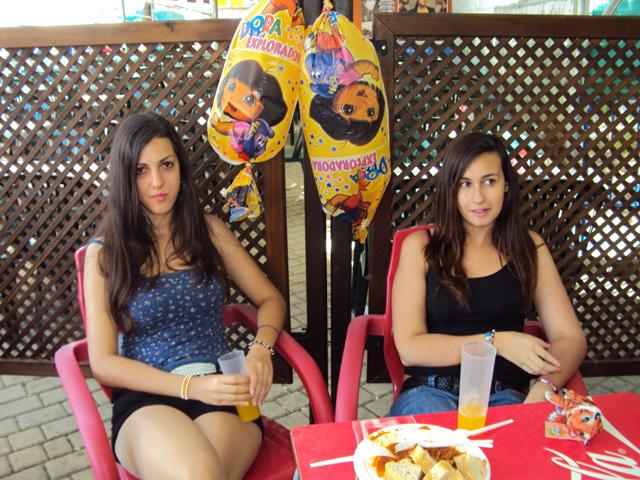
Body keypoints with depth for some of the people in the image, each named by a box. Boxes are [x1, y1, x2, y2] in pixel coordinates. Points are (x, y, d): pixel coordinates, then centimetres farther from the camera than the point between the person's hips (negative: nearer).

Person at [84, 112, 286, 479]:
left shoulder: (209, 230, 10)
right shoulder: (104, 254, 3)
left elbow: (271, 299, 12)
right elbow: (103, 362, -1)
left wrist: (261, 349, -10)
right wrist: (190, 386, -15)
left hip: (222, 391, 1)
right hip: (146, 399, -1)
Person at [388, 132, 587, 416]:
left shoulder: (529, 247, 9)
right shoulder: (420, 246, 2)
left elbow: (570, 337, 3)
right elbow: (409, 347, -5)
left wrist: (545, 388, -18)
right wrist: (495, 341, -13)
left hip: (505, 394, 2)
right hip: (430, 392, -2)